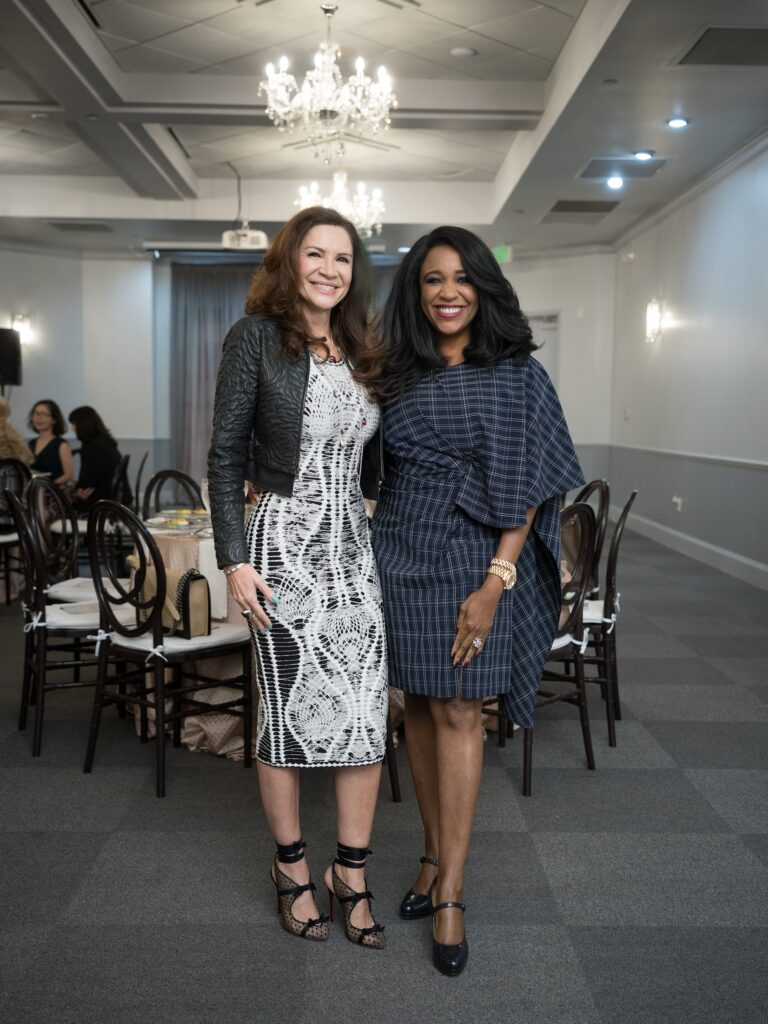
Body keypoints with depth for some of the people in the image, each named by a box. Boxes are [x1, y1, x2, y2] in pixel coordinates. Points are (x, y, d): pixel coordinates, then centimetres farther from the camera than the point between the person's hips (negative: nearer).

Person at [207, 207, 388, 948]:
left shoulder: (357, 349, 12)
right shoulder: (256, 338, -3)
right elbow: (225, 455, -5)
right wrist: (234, 560, -11)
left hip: (355, 544, 5)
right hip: (286, 544, -5)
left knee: (367, 712, 4)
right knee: (287, 710, 6)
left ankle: (351, 874, 20)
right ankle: (291, 865, 25)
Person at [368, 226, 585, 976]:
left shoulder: (517, 376, -2)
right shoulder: (400, 377, 7)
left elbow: (529, 490, -6)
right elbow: (376, 470, 11)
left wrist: (495, 581, -14)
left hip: (477, 560, -3)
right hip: (401, 555, 4)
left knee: (458, 714, -2)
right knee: (419, 707, 10)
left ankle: (449, 894, 7)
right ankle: (436, 857, 26)